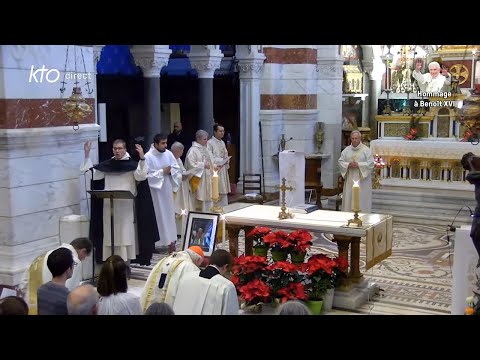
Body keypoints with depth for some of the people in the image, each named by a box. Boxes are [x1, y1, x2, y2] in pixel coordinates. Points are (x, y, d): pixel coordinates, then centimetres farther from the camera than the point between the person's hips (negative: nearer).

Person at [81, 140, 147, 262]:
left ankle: (125, 260, 2)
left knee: (125, 232, -2)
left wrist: (142, 158, -26)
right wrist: (87, 155, 9)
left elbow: (141, 176, -15)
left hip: (126, 204, -4)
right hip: (109, 204, 4)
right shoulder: (107, 164, 12)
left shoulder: (132, 164, 0)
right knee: (110, 233, 5)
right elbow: (90, 173, 13)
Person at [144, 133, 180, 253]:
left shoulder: (168, 153, 1)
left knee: (169, 213, 10)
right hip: (155, 190, -5)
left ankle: (170, 240, 17)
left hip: (167, 189, 5)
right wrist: (162, 172, -19)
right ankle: (158, 241, 9)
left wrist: (170, 171, -13)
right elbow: (147, 175, -18)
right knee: (158, 215, 0)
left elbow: (176, 168, 7)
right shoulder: (148, 157, -15)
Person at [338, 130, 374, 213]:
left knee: (362, 199, -4)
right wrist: (348, 164, -10)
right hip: (350, 179, 3)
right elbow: (340, 162, 8)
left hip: (362, 180, -3)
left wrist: (358, 165, -16)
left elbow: (370, 163, -7)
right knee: (348, 198, 4)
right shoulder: (346, 150, 9)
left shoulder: (366, 150, -1)